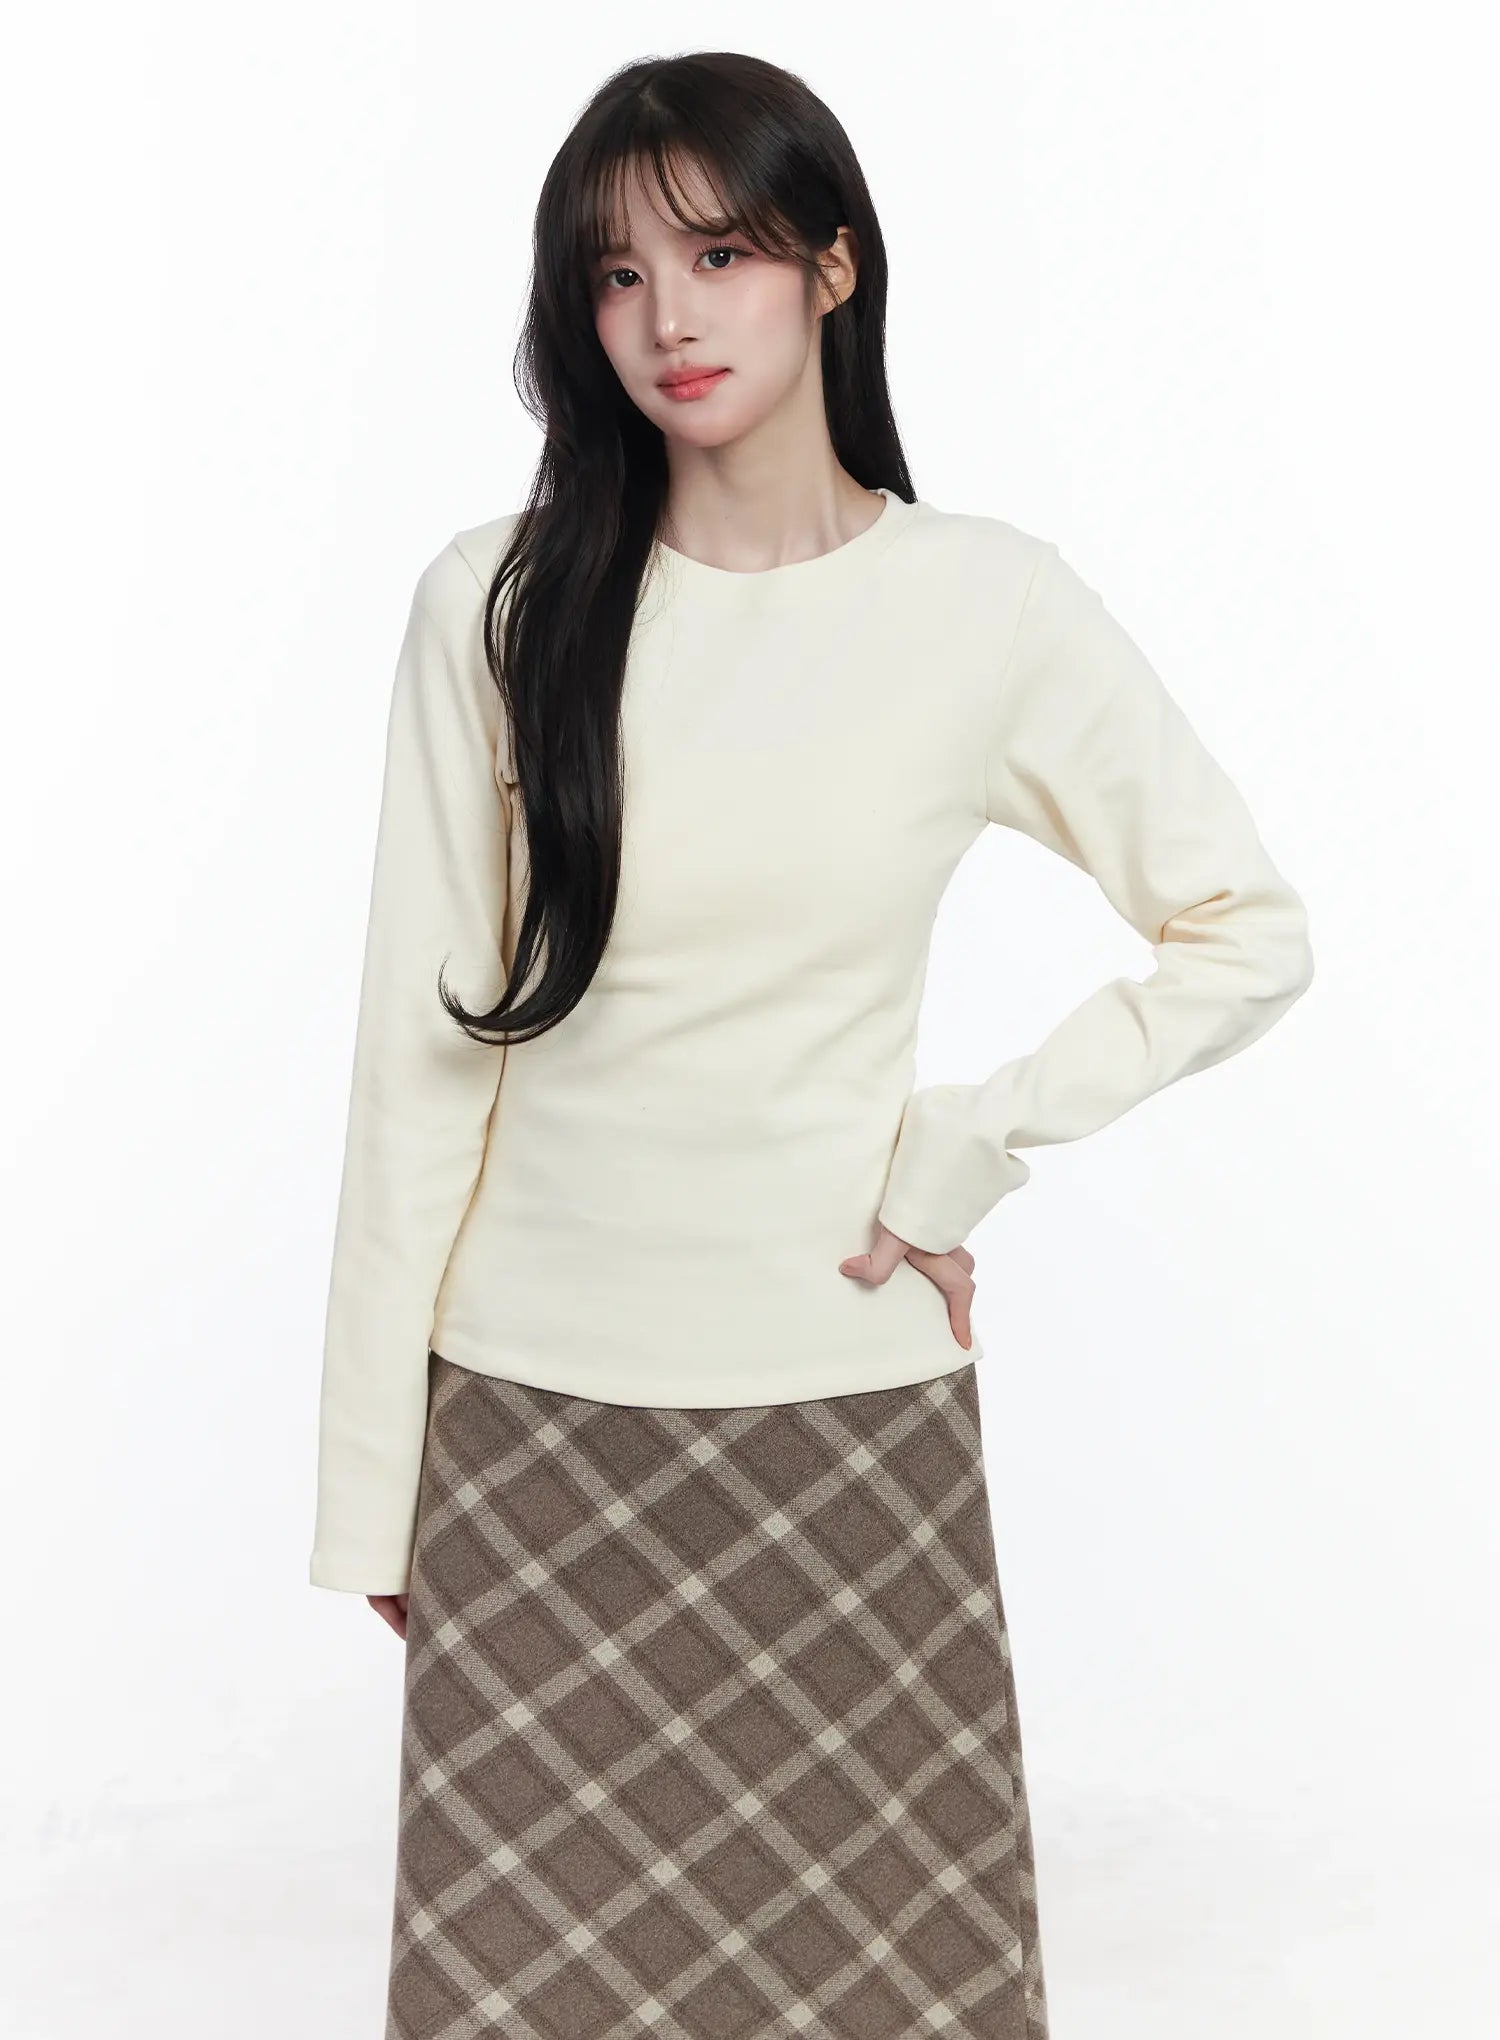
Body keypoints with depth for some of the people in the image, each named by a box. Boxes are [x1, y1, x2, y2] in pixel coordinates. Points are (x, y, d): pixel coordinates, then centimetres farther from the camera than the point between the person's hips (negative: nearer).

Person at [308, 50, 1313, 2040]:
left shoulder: (991, 604, -2)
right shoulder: (497, 604, -2)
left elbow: (1247, 929, 4)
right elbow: (422, 1050, -1)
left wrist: (963, 1155, -6)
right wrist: (369, 1482, 0)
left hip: (850, 1397, 0)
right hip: (530, 1409, 1)